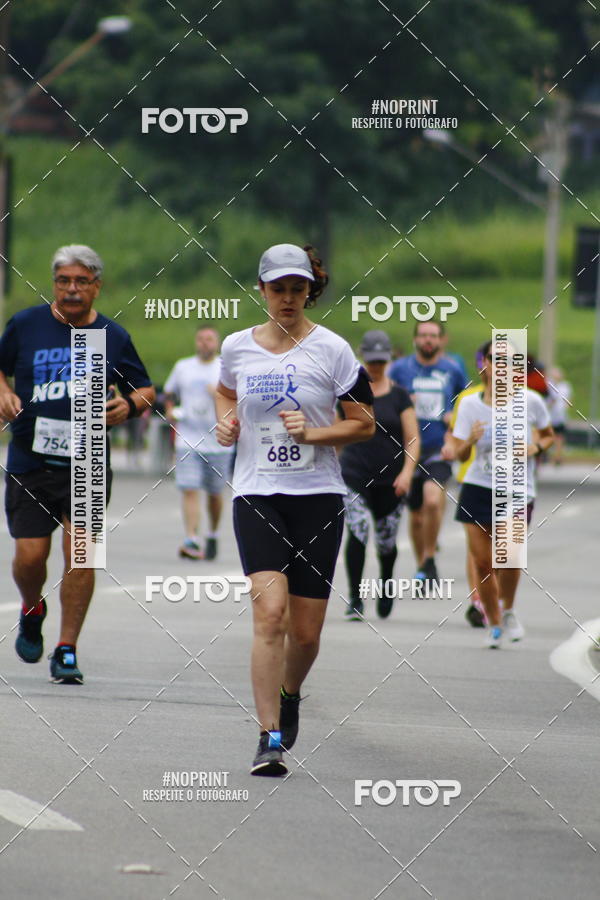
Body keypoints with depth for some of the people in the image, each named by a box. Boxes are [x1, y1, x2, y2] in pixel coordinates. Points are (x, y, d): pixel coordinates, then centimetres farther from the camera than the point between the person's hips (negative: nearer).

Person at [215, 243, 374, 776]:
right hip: (256, 495, 0)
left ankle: (290, 696, 37)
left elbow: (365, 425, 2)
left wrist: (313, 434, -13)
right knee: (270, 612, -18)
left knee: (305, 632, 3)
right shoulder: (237, 347, 6)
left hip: (317, 496, 0)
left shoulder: (331, 350, -2)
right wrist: (226, 421, 7)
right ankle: (270, 738, -18)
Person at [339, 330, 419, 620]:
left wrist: (407, 471, -12)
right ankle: (355, 600, -16)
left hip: (390, 480, 1)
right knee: (357, 531, -20)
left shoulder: (399, 395, 3)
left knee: (386, 542, 8)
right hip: (354, 475, -1)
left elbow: (412, 440, 1)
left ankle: (386, 583, 39)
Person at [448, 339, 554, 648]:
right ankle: (494, 623, 21)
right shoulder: (469, 404, -1)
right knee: (482, 561, -1)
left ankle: (508, 610, 7)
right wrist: (469, 440, -21)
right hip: (478, 487, 1)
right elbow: (460, 454, 1)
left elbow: (548, 435, 15)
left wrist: (536, 447, -7)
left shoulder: (530, 401, -3)